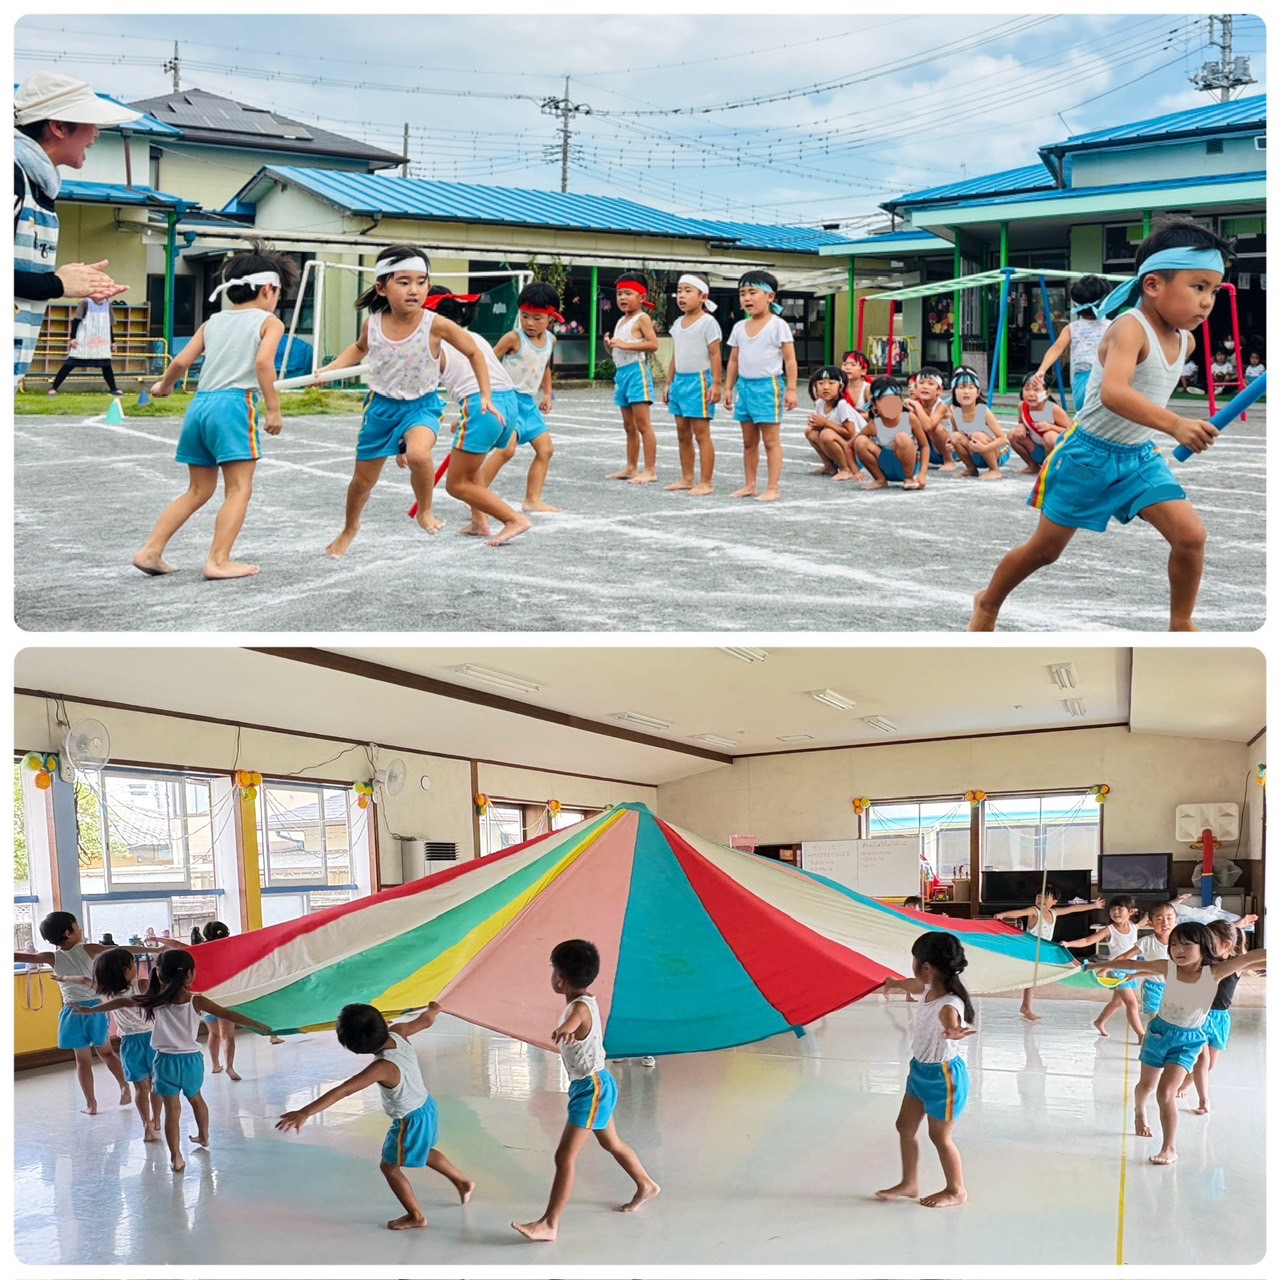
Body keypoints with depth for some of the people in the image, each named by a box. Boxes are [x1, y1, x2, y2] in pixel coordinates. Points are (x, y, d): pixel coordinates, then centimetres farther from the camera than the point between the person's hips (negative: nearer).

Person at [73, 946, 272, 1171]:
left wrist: (90, 1010, 13)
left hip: (166, 1060, -1)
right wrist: (260, 1026, -9)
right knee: (195, 1098, 27)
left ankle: (176, 1157, -4)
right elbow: (229, 1015, -12)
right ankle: (203, 1136, 46)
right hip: (192, 1059, 1)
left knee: (172, 1109, 2)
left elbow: (121, 1002, 2)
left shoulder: (155, 1000, -7)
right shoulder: (197, 1001, -11)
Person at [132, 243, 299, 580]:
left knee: (199, 490, 17)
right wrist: (274, 409, -13)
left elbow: (181, 361, 13)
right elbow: (263, 361, -14)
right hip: (234, 403, -7)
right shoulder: (269, 322, 4)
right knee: (239, 489, -2)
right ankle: (219, 561, -11)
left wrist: (164, 386, 32)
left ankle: (151, 550, 12)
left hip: (200, 403, 7)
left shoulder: (213, 322, 20)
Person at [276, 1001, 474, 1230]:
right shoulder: (399, 1032, -18)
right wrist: (432, 1009, 27)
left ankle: (416, 1215, 28)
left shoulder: (382, 1068, -37)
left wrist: (305, 1112, -47)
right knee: (424, 1152, 34)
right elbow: (426, 1020, 2)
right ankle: (463, 1182, 53)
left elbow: (342, 1091, -43)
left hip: (410, 1122, -8)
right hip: (427, 1107, 8)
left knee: (389, 1167, 14)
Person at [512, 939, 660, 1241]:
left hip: (591, 1088, -10)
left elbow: (573, 1022, -54)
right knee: (611, 1142, 28)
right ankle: (646, 1186, 47)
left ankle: (549, 1224, -8)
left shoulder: (580, 1007, -26)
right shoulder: (586, 998, 2)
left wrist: (565, 1030, -75)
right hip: (595, 1084, 10)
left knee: (565, 1157, -9)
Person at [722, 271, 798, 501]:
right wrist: (728, 388, 11)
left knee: (771, 441, -3)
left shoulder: (778, 325, -7)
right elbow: (734, 360, 15)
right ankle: (750, 485, 20)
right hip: (745, 386, 6)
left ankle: (772, 488, -1)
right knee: (749, 441, 12)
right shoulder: (739, 327, 9)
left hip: (768, 386, -6)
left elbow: (790, 359, -7)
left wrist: (791, 389, -13)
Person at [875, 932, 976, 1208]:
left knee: (939, 1136, 6)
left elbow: (951, 1025, -56)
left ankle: (956, 1191, 26)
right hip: (920, 1070, 9)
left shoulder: (949, 1006, -32)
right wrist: (895, 983, 42)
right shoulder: (929, 989, -5)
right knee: (905, 1126, 17)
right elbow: (914, 985, 21)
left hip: (943, 1076, -9)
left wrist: (954, 1033, -81)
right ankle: (909, 1184, 32)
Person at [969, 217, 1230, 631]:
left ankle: (1180, 626, 6)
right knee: (1046, 548, 9)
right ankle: (988, 602, 35)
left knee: (1191, 535, -12)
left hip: (1140, 457, 6)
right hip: (1088, 456, -6)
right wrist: (1175, 424, -53)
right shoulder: (1130, 329, -26)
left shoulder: (1186, 341, 0)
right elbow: (1113, 393, -44)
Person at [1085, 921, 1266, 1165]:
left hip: (1188, 1040, -3)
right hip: (1160, 1031, 3)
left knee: (1166, 1092, -16)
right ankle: (1140, 1115, 54)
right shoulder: (1168, 968, -15)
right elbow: (1133, 964, -3)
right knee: (1147, 1085, 22)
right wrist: (1103, 965, 7)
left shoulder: (1215, 972, -21)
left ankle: (1169, 1148, -6)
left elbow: (1252, 958, -29)